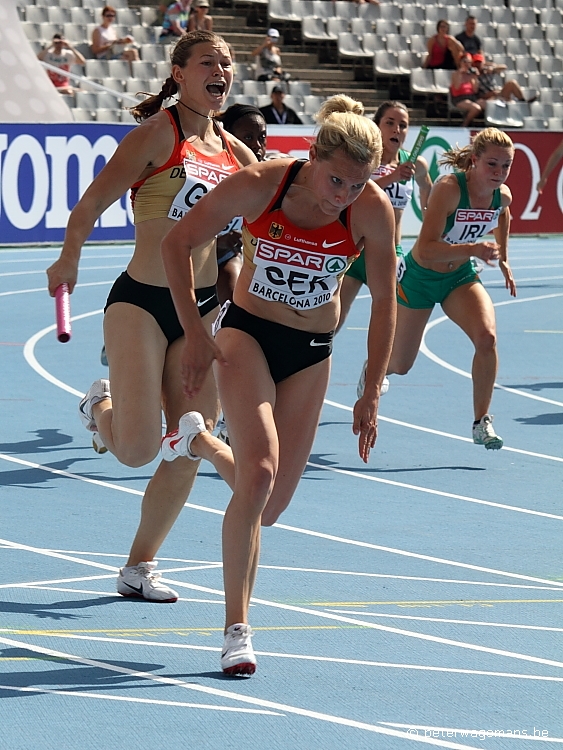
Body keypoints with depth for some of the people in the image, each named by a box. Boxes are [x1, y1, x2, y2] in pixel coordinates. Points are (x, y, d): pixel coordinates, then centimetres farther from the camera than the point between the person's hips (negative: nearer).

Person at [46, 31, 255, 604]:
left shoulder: (231, 150, 10)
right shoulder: (159, 132, -9)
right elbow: (94, 201, -13)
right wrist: (69, 261, -20)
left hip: (202, 311, 6)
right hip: (141, 302, -6)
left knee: (187, 450, 2)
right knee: (138, 449, -13)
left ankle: (140, 565, 17)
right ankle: (101, 407, 23)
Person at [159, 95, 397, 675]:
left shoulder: (373, 210, -16)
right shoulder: (259, 184, -21)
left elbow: (384, 302, -4)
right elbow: (177, 243, -10)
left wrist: (371, 396, -4)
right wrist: (195, 334, -13)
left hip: (311, 354, 3)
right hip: (247, 333, -3)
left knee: (271, 505, 3)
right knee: (260, 474, -24)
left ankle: (198, 442, 36)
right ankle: (236, 628, -14)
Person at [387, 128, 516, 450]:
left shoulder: (502, 196, -13)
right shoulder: (448, 188, -32)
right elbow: (426, 250, -39)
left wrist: (503, 259, 16)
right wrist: (474, 248, -50)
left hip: (461, 277, 4)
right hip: (420, 278, -4)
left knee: (487, 337, -26)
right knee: (400, 366, 12)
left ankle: (482, 421, -11)